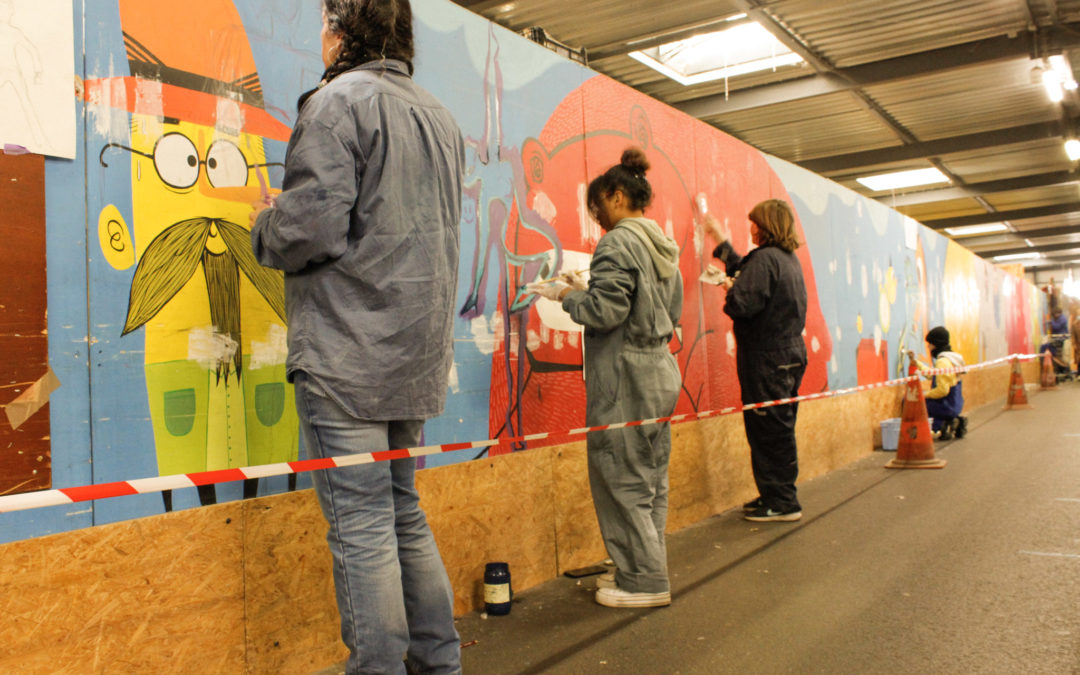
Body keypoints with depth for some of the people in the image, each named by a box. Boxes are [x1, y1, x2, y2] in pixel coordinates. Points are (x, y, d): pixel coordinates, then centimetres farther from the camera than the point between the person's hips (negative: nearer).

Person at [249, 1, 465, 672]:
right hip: (416, 352, 9)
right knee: (404, 512, 17)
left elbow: (311, 227, -19)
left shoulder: (339, 100, -8)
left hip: (349, 354, -8)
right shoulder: (440, 117, 17)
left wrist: (265, 226, 3)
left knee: (363, 525, -2)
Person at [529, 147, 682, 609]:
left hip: (625, 377, -9)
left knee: (622, 481, 0)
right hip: (660, 371, 10)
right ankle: (647, 571, 24)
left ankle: (644, 581, 6)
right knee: (651, 481, 14)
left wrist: (565, 294, -5)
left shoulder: (618, 243, -14)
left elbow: (605, 310, -22)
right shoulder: (663, 246, 14)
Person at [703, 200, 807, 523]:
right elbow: (747, 272, 25)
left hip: (767, 357, -10)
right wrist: (723, 244, 32)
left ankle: (781, 502, 4)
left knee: (767, 429, -2)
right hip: (791, 352, 10)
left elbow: (742, 304, -25)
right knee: (779, 429, 15)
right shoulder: (790, 260, 13)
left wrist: (729, 290, -4)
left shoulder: (764, 258, -16)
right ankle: (778, 497, 25)